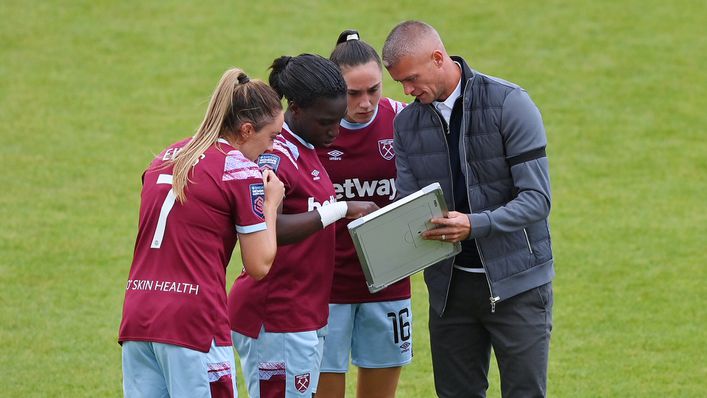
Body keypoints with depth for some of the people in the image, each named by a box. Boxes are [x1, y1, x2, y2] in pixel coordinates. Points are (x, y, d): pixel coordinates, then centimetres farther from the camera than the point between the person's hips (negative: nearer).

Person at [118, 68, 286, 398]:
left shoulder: (167, 158, 17)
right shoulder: (241, 170, -4)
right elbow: (259, 265, -3)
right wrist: (271, 203, 12)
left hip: (136, 318, 7)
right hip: (194, 321, -7)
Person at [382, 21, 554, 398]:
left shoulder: (509, 104, -12)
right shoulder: (407, 123, 4)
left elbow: (536, 198, -17)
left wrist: (474, 225, -31)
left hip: (515, 281, -5)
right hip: (449, 283, 5)